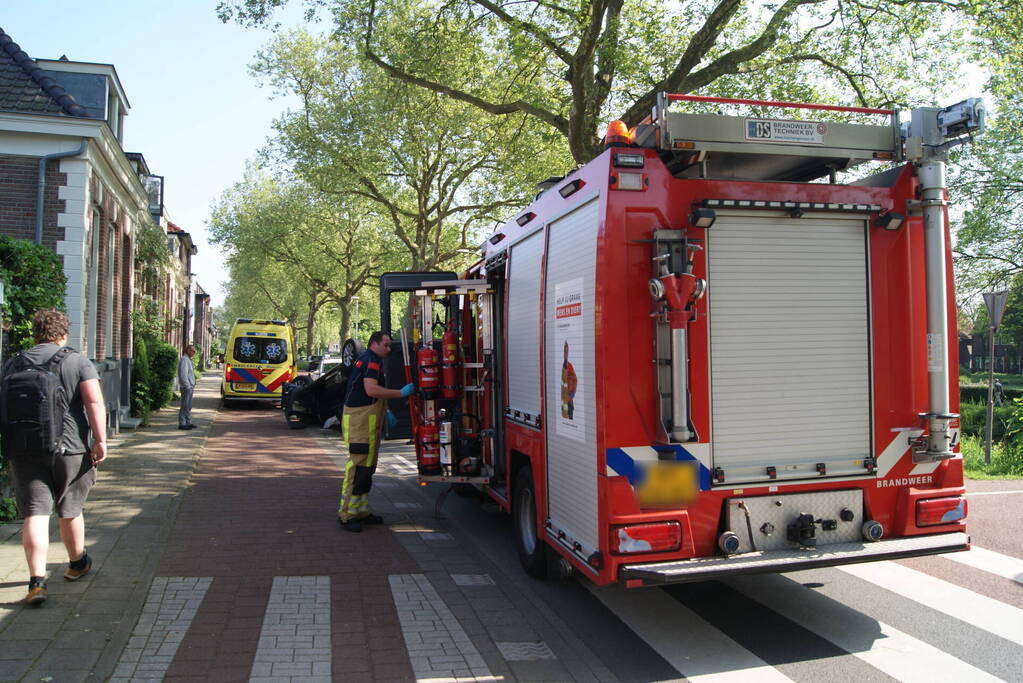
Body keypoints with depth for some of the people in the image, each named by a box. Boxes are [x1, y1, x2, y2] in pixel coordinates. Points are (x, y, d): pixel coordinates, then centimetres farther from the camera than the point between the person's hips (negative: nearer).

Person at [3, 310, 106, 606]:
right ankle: (77, 564, 33)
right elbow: (95, 402, -14)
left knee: (35, 514, 1)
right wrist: (100, 440, -10)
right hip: (70, 448, -1)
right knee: (70, 511, 15)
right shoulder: (78, 362, -4)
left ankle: (37, 580, -9)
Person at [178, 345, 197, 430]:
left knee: (188, 407, 13)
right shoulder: (184, 360, -13)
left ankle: (188, 422, 19)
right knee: (185, 406, -8)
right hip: (186, 387, -10)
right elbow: (183, 375, -21)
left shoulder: (188, 360, 18)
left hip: (190, 387, 10)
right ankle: (182, 424, -6)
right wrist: (188, 386, -19)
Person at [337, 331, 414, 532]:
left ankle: (361, 511, 19)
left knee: (368, 467, 13)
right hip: (359, 421, -11)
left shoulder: (373, 360, 20)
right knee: (358, 466, -11)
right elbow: (371, 390, -25)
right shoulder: (370, 360, -12)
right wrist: (400, 393, -21)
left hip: (369, 422, 11)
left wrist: (385, 411, 22)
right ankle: (346, 514, -8)